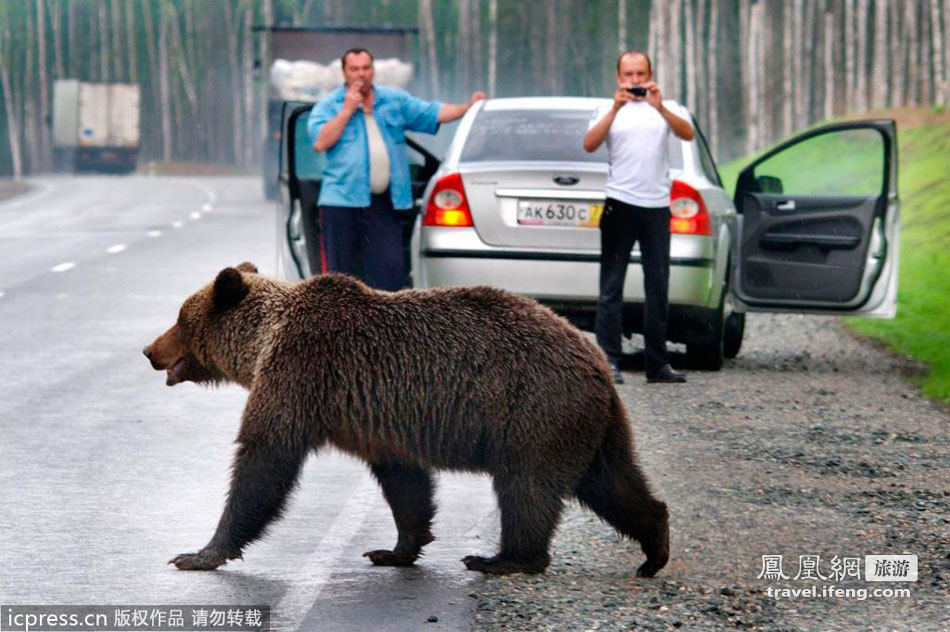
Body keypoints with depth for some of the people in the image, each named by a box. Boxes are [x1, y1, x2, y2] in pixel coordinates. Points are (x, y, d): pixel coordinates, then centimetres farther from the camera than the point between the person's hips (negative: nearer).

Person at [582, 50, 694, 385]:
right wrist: (615, 108, -19)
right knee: (611, 287, -4)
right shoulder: (609, 110, 7)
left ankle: (658, 363, 11)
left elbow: (687, 134, -7)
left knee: (658, 287, 6)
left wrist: (660, 108, -22)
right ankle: (609, 361, -5)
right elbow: (590, 144, -9)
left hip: (657, 206, 2)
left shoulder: (663, 109, 12)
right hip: (620, 204, -2)